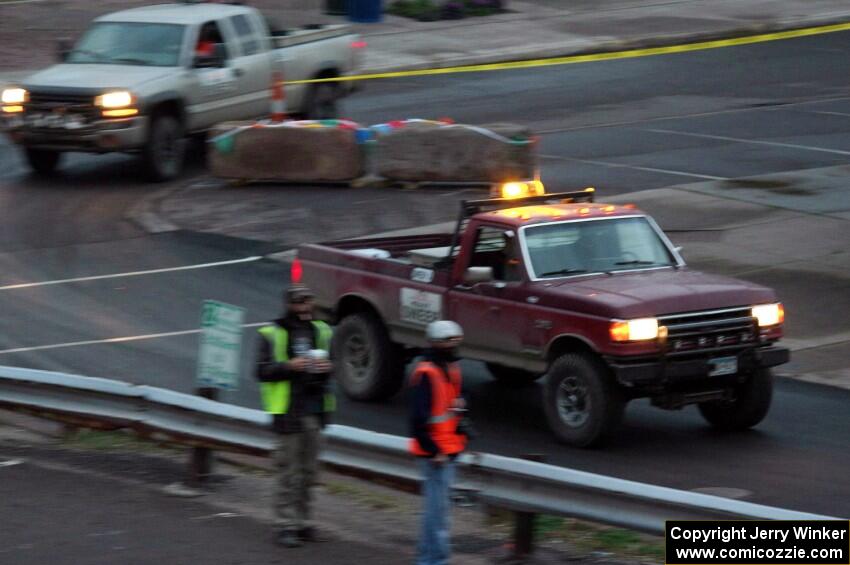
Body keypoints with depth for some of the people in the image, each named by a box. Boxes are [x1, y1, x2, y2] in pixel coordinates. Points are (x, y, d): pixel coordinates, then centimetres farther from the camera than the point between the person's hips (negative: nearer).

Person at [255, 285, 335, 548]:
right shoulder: (272, 334, -4)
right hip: (288, 410, -5)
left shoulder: (320, 331, 12)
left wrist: (328, 367, -3)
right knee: (289, 472, -5)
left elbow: (331, 360, 20)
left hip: (314, 410, 5)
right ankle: (286, 525, -1)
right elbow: (263, 371, -7)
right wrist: (289, 366, -21)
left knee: (308, 471, 11)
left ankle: (302, 521, 20)